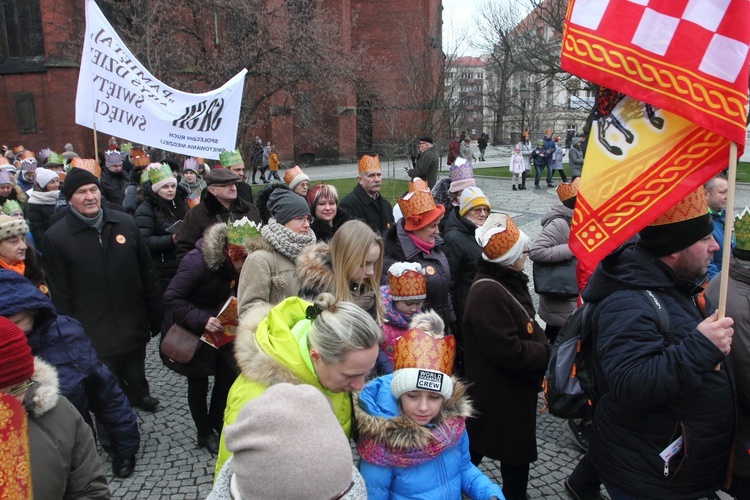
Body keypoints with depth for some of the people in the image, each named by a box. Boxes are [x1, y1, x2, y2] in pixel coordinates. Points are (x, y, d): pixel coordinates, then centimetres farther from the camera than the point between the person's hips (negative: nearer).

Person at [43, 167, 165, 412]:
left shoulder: (125, 223, 0)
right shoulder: (56, 237, -7)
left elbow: (148, 273, 5)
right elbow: (60, 295, -5)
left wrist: (156, 316, 6)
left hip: (135, 325, 3)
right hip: (94, 335, -3)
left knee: (136, 375, 21)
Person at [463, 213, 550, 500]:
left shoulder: (508, 281, 5)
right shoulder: (487, 293, -29)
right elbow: (507, 351, -30)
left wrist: (543, 348, 0)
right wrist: (547, 355, -17)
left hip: (514, 389, 10)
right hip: (498, 396, -10)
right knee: (516, 453, 7)